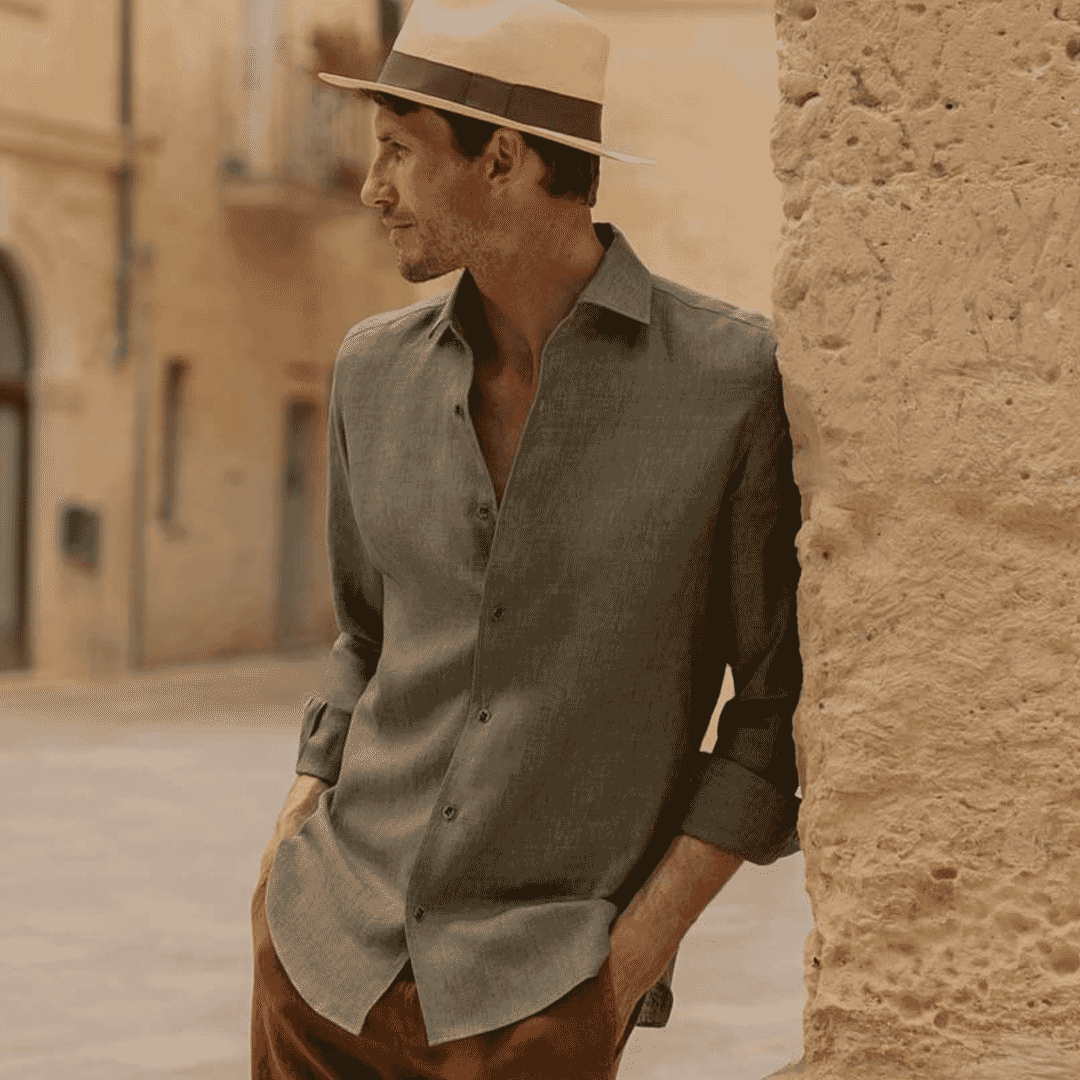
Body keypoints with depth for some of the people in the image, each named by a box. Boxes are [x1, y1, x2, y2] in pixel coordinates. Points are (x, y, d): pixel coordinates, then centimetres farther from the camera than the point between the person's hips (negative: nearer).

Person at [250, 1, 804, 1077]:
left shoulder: (742, 379, -10)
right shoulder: (377, 371, 4)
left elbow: (786, 699, -4)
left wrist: (640, 944, -9)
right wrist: (295, 830, 7)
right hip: (324, 947, 5)